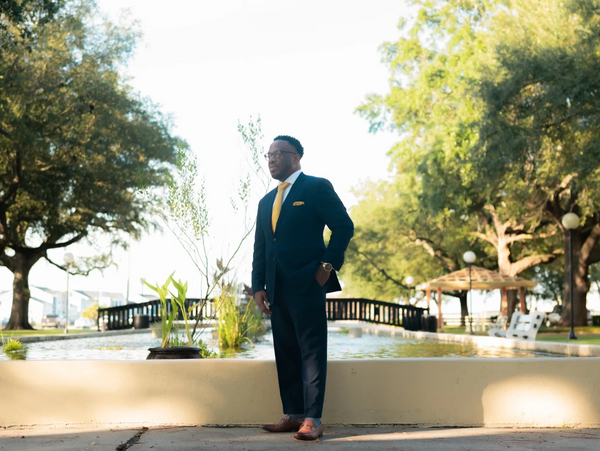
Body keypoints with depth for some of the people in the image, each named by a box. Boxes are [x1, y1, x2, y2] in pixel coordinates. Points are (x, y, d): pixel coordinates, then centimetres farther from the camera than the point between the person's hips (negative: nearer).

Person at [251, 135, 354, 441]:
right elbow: (260, 249, 18)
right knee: (285, 353, 7)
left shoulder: (317, 187, 1)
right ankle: (293, 415, 13)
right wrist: (258, 286, 8)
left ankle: (312, 419, -6)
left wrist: (328, 264, -12)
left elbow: (344, 226, -5)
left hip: (307, 284, -7)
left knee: (312, 351, -6)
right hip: (276, 288, 7)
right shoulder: (266, 202, 20)